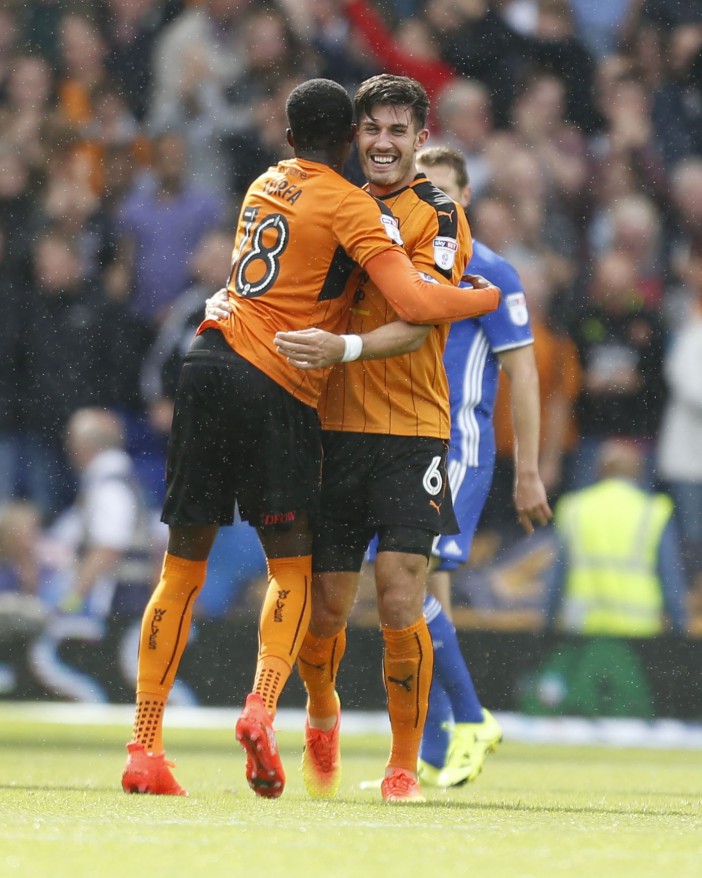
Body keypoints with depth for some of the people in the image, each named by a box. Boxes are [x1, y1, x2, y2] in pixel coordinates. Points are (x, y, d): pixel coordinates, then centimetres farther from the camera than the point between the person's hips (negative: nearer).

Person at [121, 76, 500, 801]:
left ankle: (143, 748, 3)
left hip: (212, 363, 5)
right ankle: (262, 709, -21)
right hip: (277, 392, -5)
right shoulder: (352, 206, -2)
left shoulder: (264, 186, 19)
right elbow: (414, 304, -11)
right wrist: (492, 297, 4)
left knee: (182, 570, 7)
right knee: (291, 571, 4)